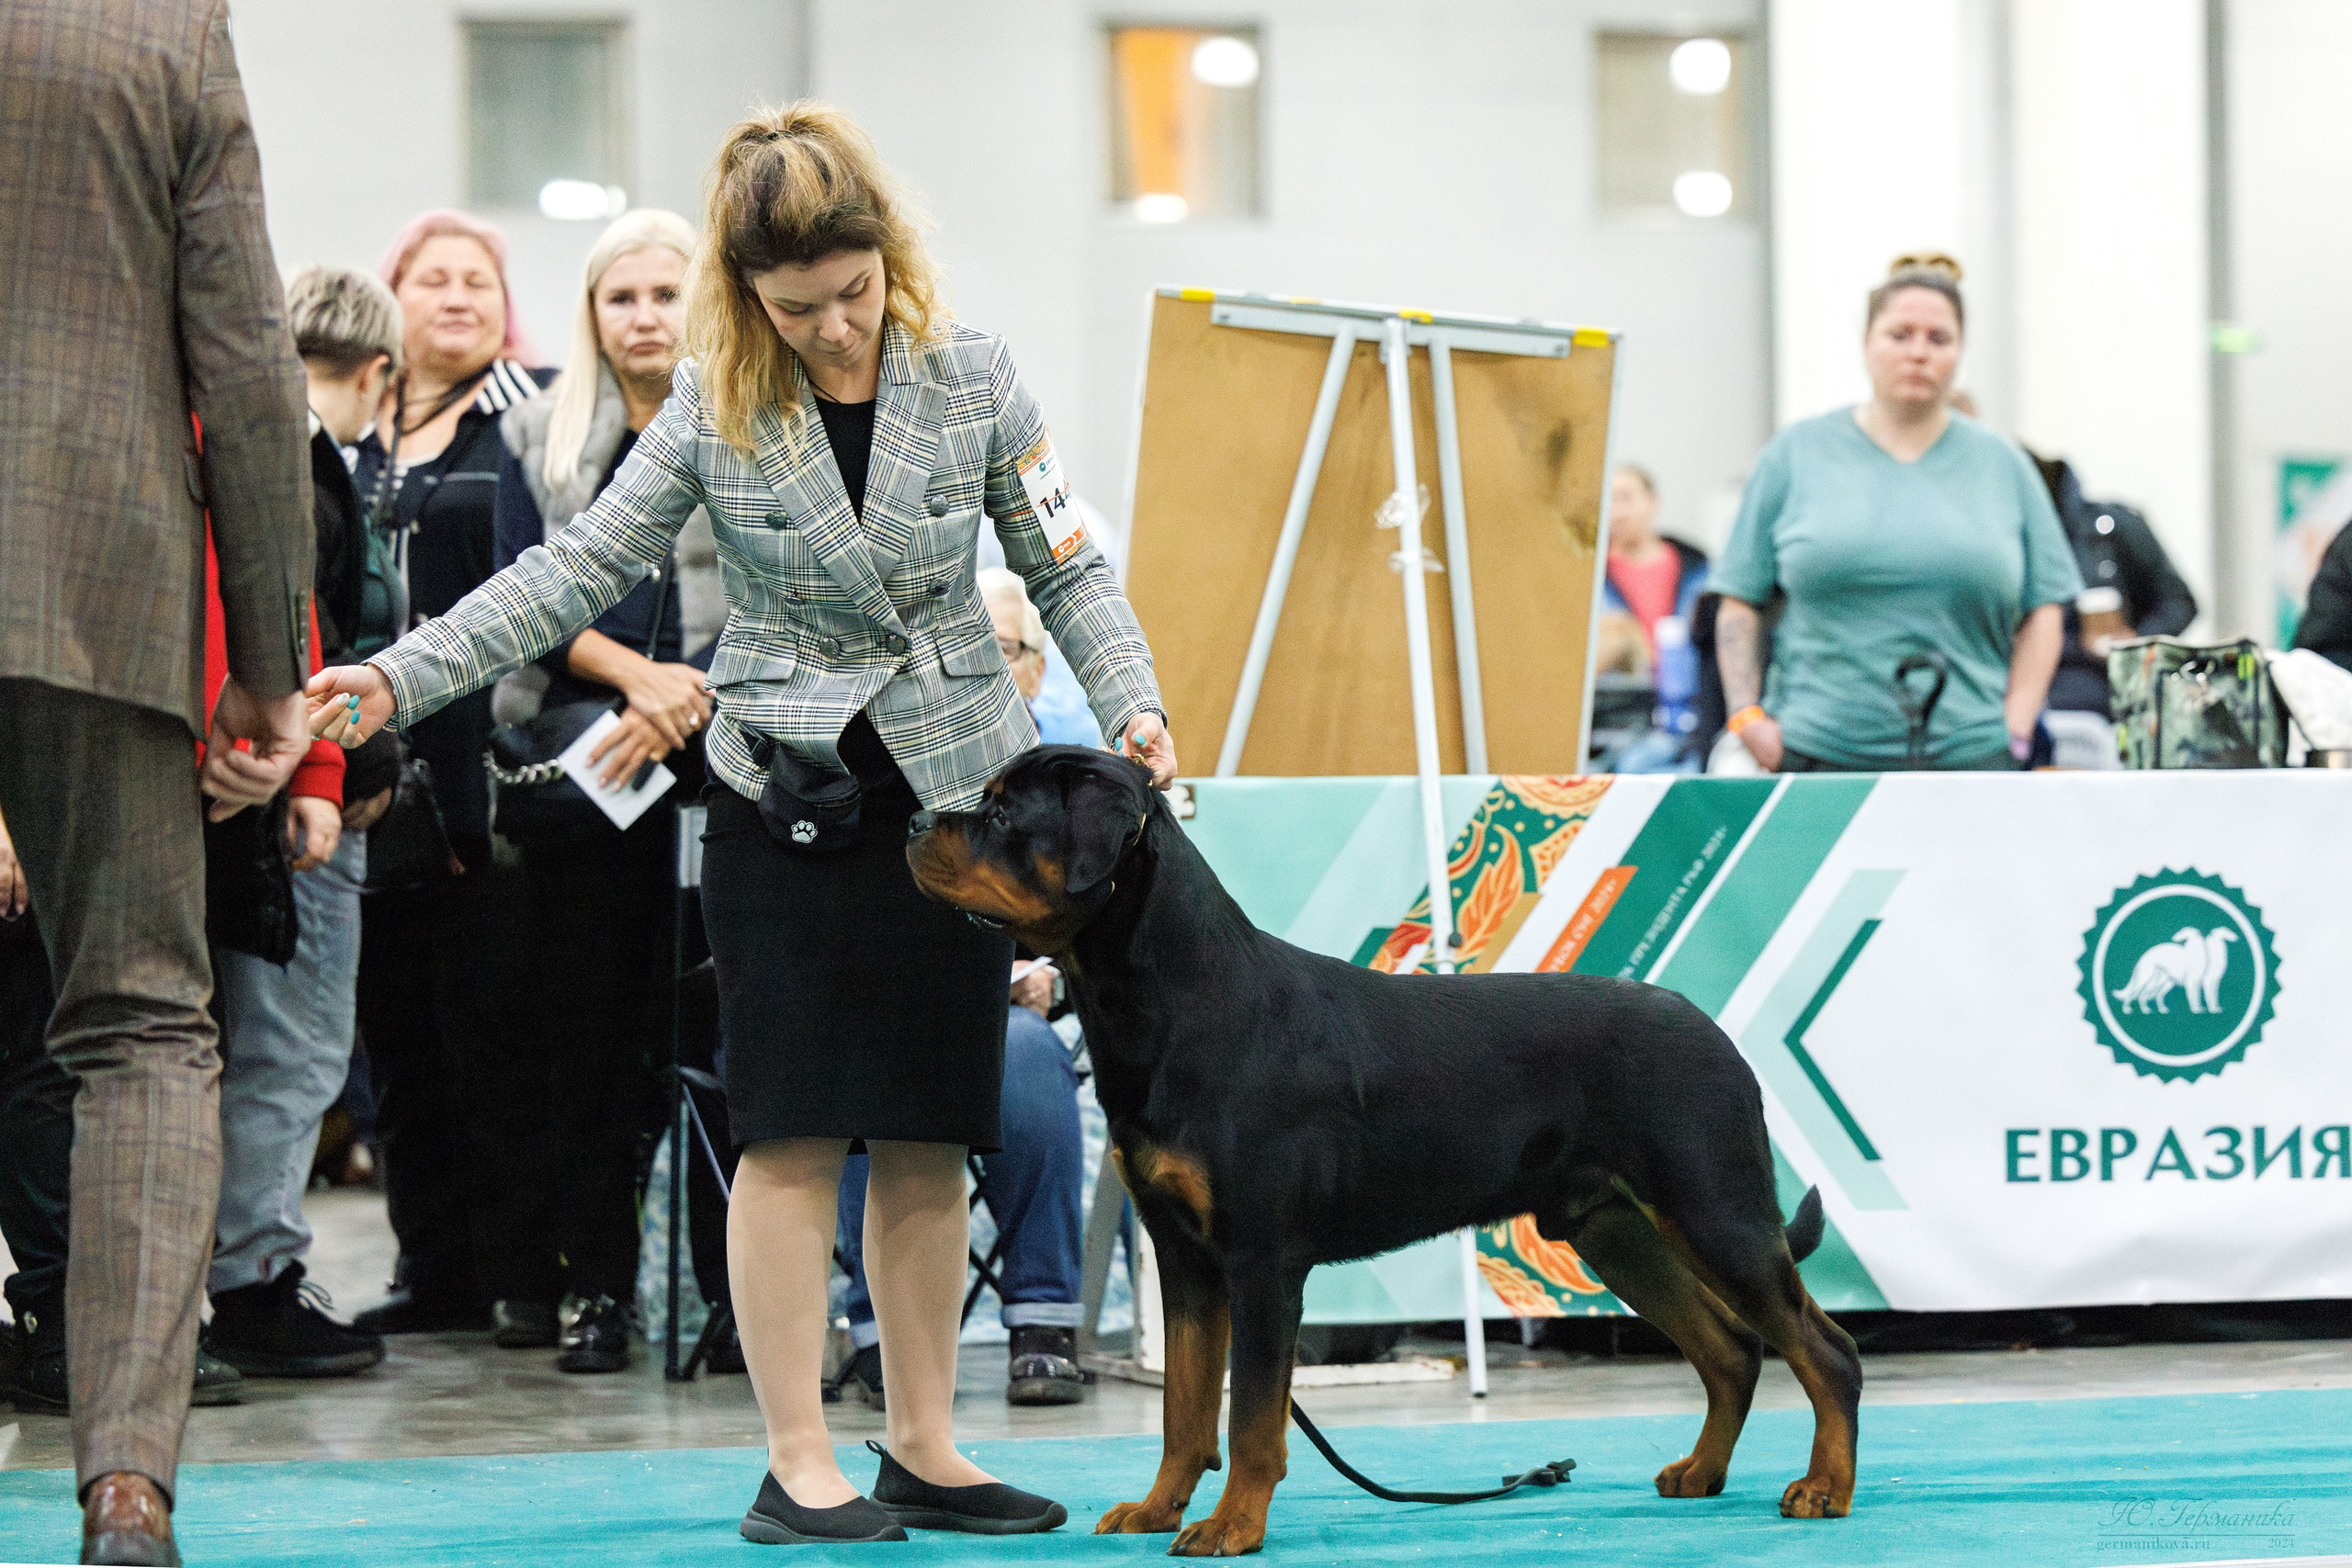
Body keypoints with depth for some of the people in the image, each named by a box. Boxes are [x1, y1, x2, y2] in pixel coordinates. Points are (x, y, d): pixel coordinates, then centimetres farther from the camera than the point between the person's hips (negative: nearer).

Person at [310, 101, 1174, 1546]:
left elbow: (1068, 568, 3)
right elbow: (579, 570, -4)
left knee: (929, 1140, 4)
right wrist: (400, 678, -13)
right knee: (797, 1134, -5)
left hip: (956, 794, 1)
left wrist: (1132, 706, -13)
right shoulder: (714, 410, -5)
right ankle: (799, 1464, -1)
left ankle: (925, 1448, 13)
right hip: (787, 802, -1)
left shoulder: (974, 380, -3)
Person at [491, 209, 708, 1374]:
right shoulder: (541, 437, 13)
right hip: (583, 768, 2)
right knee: (591, 1022, -1)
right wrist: (636, 673, -12)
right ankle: (594, 1284, 4)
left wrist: (691, 703, -14)